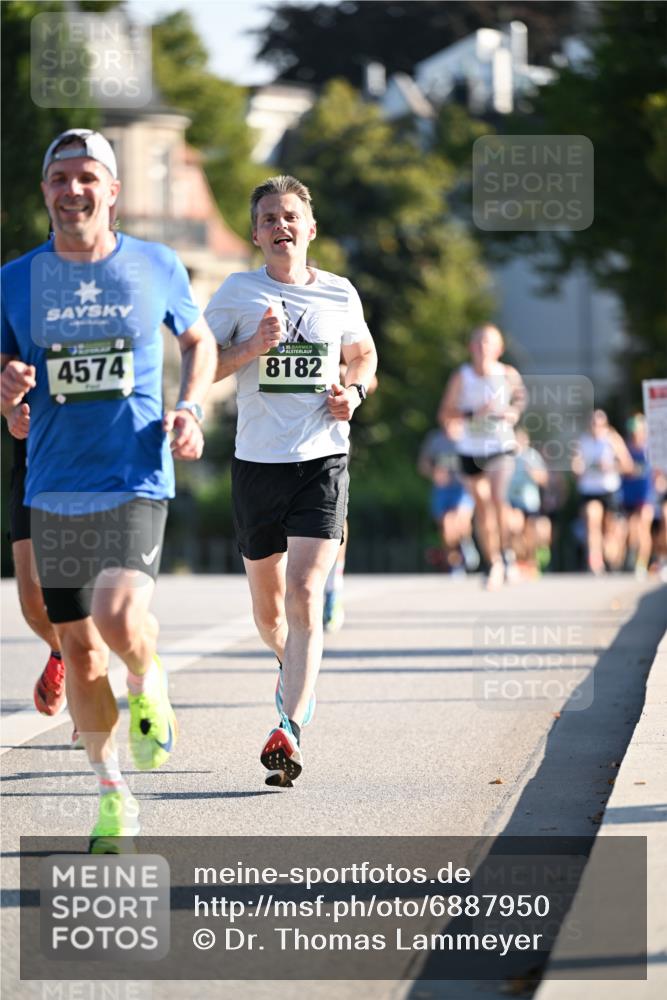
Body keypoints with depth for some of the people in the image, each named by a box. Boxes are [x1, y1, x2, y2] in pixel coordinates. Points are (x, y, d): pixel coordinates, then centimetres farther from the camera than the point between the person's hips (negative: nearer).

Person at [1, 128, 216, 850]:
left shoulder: (157, 268, 2)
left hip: (136, 480, -2)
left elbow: (199, 341, 18)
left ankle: (149, 690, 13)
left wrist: (189, 409, 2)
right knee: (78, 645, 6)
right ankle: (113, 795, 21)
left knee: (121, 622, -23)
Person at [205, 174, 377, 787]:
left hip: (323, 461, -1)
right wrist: (251, 350, -15)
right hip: (257, 461, 1)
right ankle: (297, 670, 46)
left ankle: (290, 731, -24)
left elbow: (363, 355, 23)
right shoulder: (237, 293, 2)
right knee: (268, 606, 12)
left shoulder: (339, 294, 6)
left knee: (304, 597, -16)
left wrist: (355, 391, 2)